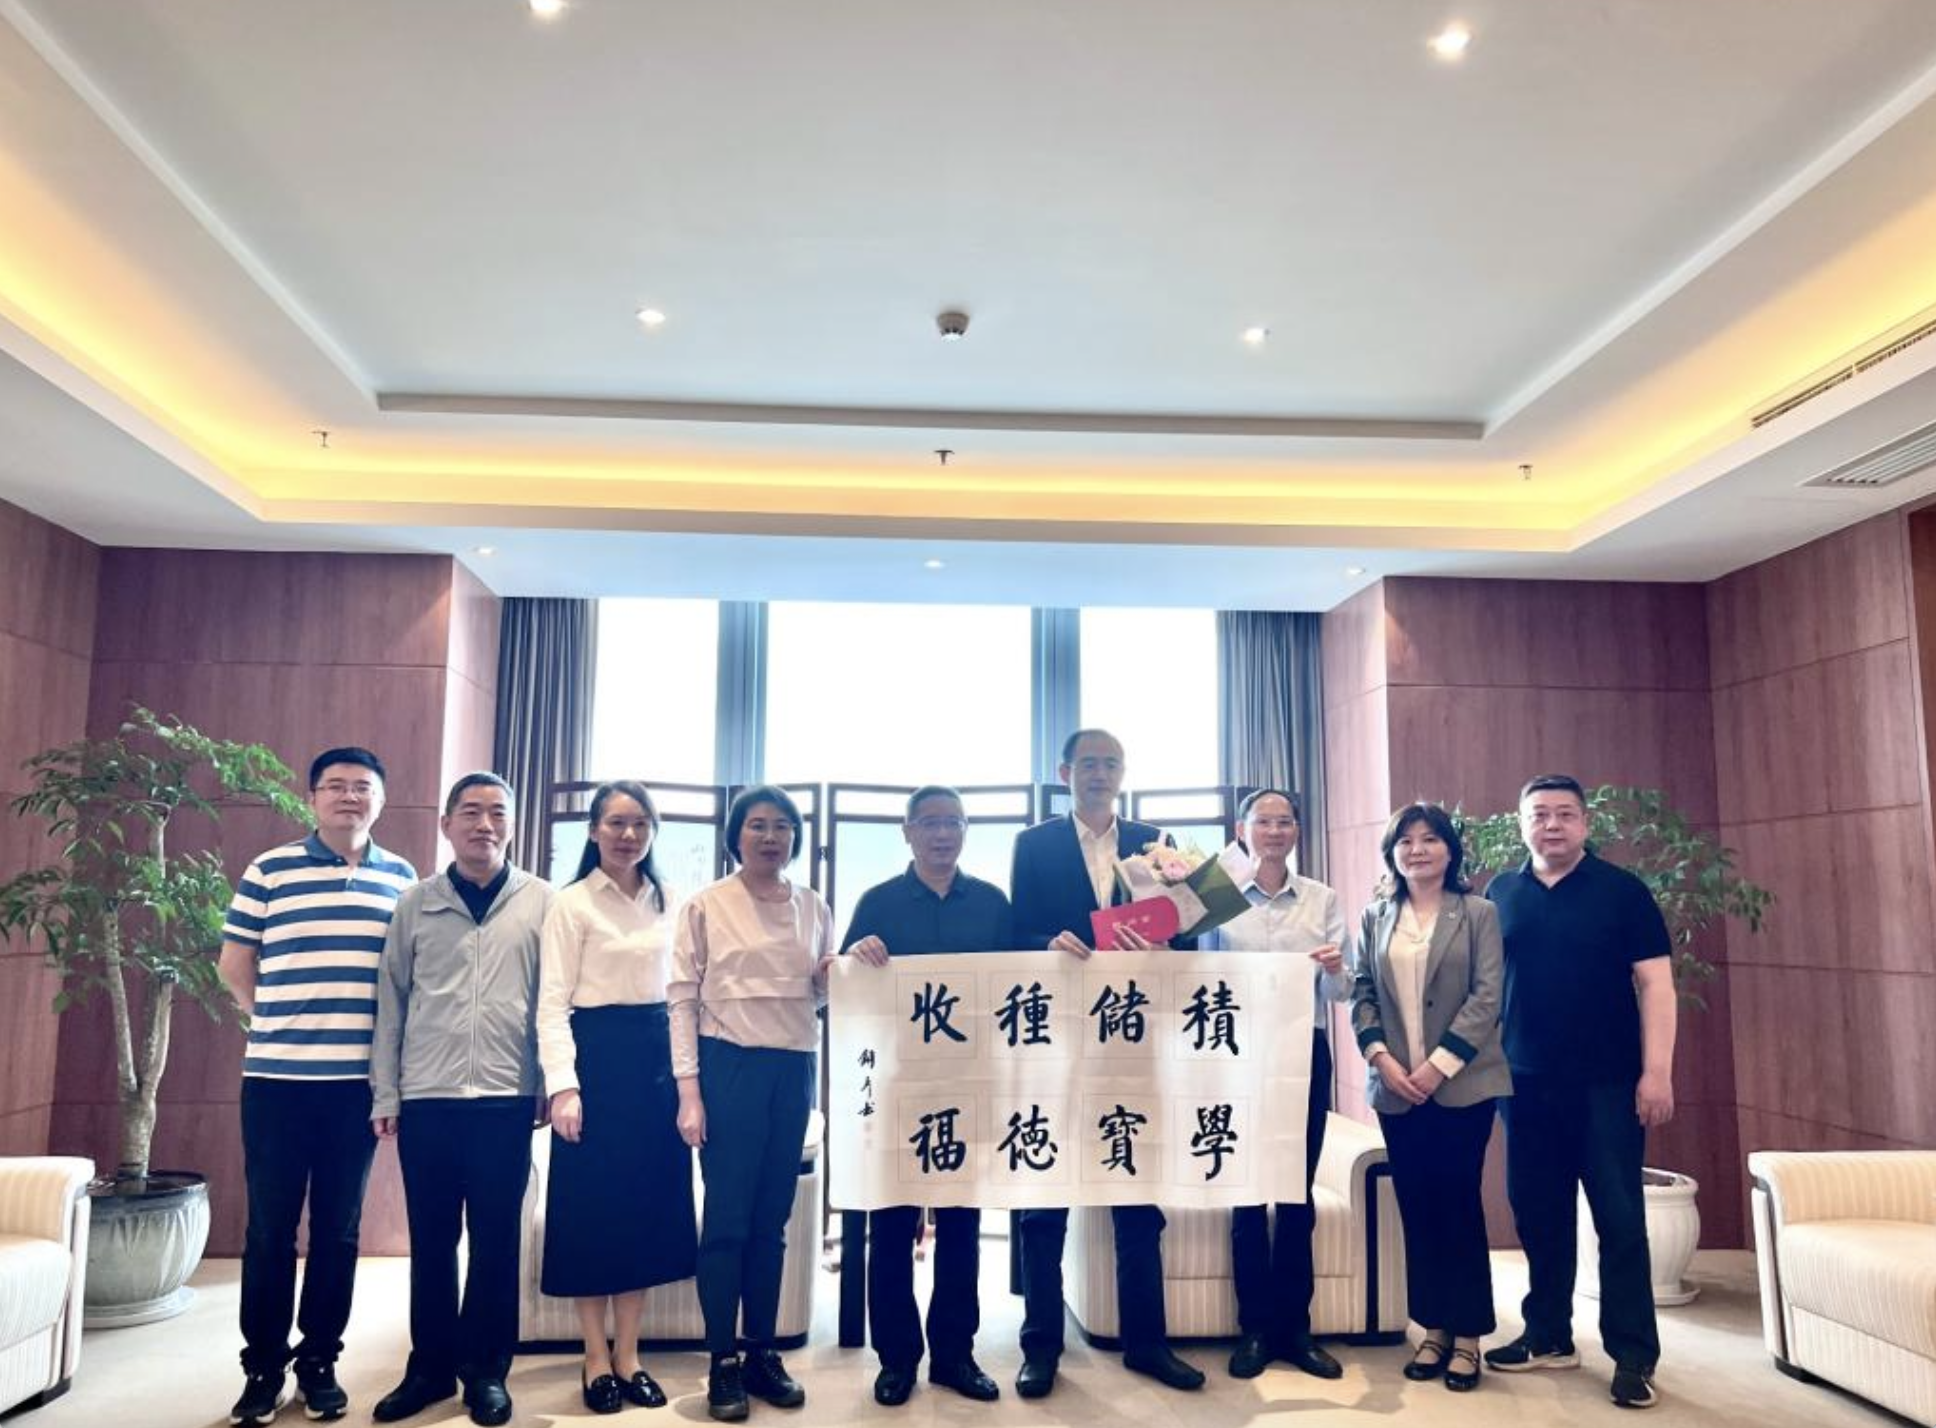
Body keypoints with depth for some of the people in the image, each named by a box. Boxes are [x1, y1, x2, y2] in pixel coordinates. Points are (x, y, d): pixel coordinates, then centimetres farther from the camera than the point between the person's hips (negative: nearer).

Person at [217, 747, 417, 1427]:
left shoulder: (403, 879, 7)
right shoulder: (269, 869, 2)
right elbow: (235, 962, 7)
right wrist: (278, 1022, 6)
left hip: (360, 1080, 1)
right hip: (276, 1077, -1)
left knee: (339, 1227, 9)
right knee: (270, 1226, 5)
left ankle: (320, 1361, 21)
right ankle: (263, 1366, 19)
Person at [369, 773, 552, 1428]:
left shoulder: (542, 901, 2)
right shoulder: (415, 903, 6)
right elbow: (391, 1000, 7)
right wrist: (386, 1094, 4)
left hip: (507, 1100, -1)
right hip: (427, 1099, 1)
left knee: (496, 1241, 6)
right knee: (431, 1240, 11)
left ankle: (487, 1370, 21)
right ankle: (430, 1366, 26)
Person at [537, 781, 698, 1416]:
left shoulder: (670, 903, 10)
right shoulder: (572, 904, -4)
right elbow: (553, 1002, -8)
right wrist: (563, 1086, -17)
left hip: (658, 1059, 5)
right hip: (597, 1057, -4)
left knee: (650, 1206, 7)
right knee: (593, 1208, 2)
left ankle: (628, 1355, 19)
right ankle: (597, 1359, 16)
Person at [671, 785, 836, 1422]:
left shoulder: (814, 908, 10)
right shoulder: (705, 905, 0)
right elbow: (682, 998, -4)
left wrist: (838, 974, -5)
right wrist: (689, 1090, -10)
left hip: (794, 1070, 4)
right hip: (728, 1066, -4)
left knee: (771, 1219, 11)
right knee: (727, 1219, 0)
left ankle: (762, 1353, 22)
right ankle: (723, 1364, 12)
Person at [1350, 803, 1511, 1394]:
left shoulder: (1478, 914, 1)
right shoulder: (1375, 918, 10)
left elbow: (1487, 997, -7)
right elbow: (1361, 993, 7)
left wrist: (1439, 1064, -14)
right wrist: (1381, 1057, -8)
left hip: (1462, 1082, -3)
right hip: (1396, 1086, 3)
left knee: (1458, 1201, 0)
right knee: (1416, 1207, 8)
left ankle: (1467, 1335, 12)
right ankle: (1433, 1329, 18)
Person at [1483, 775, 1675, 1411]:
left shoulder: (1622, 890, -2)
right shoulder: (1499, 894, 6)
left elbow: (1654, 982, -5)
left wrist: (1656, 1072, -12)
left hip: (1606, 1081, -3)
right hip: (1526, 1083, 3)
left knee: (1619, 1218, 0)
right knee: (1538, 1214, 11)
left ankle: (1634, 1356, 9)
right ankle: (1548, 1336, 24)